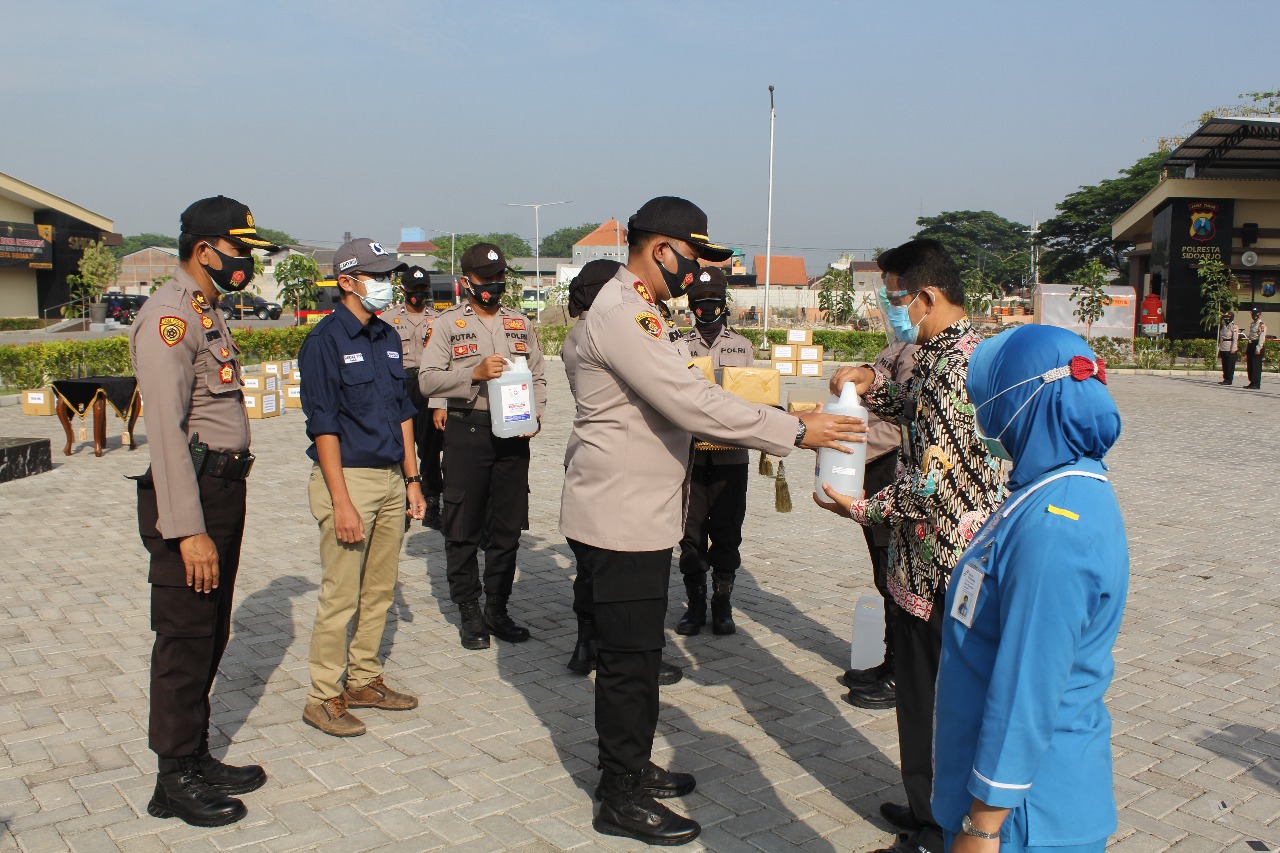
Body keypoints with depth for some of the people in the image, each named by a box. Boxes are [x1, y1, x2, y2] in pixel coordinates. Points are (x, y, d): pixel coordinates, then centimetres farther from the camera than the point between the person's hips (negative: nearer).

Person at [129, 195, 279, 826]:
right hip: (191, 497, -10)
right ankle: (175, 781, 13)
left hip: (225, 488, 10)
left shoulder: (207, 313, 16)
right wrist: (188, 530, -25)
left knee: (210, 637, 16)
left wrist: (226, 511, 17)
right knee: (184, 640, 0)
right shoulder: (169, 315, -15)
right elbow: (166, 428, -22)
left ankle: (197, 758, 29)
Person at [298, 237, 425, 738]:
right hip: (349, 478, -7)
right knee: (341, 597, -2)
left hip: (392, 480, 7)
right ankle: (324, 697, 11)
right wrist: (341, 501, -17)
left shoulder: (387, 338, 13)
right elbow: (323, 426, -13)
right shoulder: (325, 341, -9)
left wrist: (412, 479, 13)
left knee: (380, 590, 12)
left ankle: (364, 679, 26)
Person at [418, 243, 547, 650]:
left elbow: (538, 376, 15)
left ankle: (497, 610, 21)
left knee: (507, 528, 9)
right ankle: (469, 613, 15)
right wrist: (475, 373, -19)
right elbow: (427, 380, -7)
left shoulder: (521, 323, 14)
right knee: (464, 530, 3)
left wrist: (535, 414, -3)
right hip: (466, 433, -3)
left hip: (514, 434, 4)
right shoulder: (447, 324, 2)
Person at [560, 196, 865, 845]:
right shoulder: (620, 315, -19)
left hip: (642, 516, 10)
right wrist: (794, 430, -22)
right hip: (618, 519, -10)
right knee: (629, 657, -1)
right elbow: (691, 403, -26)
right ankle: (621, 801, 13)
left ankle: (632, 766, 34)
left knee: (637, 652, 19)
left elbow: (681, 401, 18)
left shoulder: (641, 314, 16)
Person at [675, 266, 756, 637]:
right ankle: (695, 604, 17)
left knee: (727, 532, 5)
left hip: (730, 454, 0)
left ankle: (722, 604, 18)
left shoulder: (741, 346, 10)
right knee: (691, 532, 4)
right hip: (690, 452, 0)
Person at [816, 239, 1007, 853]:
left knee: (929, 696, 4)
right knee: (923, 686, 21)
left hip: (940, 563, -10)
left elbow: (934, 478, -25)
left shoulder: (955, 363, -22)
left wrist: (864, 508, -12)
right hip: (944, 556, 10)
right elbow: (928, 417, 23)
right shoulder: (953, 352, 9)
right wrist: (874, 386, 6)